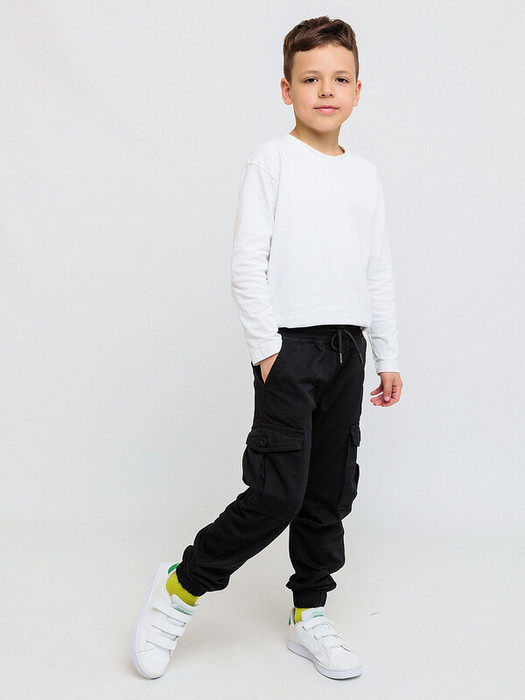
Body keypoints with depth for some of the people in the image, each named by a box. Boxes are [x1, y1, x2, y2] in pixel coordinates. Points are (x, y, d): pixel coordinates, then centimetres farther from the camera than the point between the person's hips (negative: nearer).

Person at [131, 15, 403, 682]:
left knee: (329, 493, 10)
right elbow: (247, 263, -7)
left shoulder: (365, 175, 14)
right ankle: (180, 587, 8)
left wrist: (389, 357, 15)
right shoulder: (272, 158, -2)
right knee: (278, 493, -11)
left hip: (347, 349, 6)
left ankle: (309, 615, 25)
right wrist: (266, 347, -12)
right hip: (290, 346, -6)